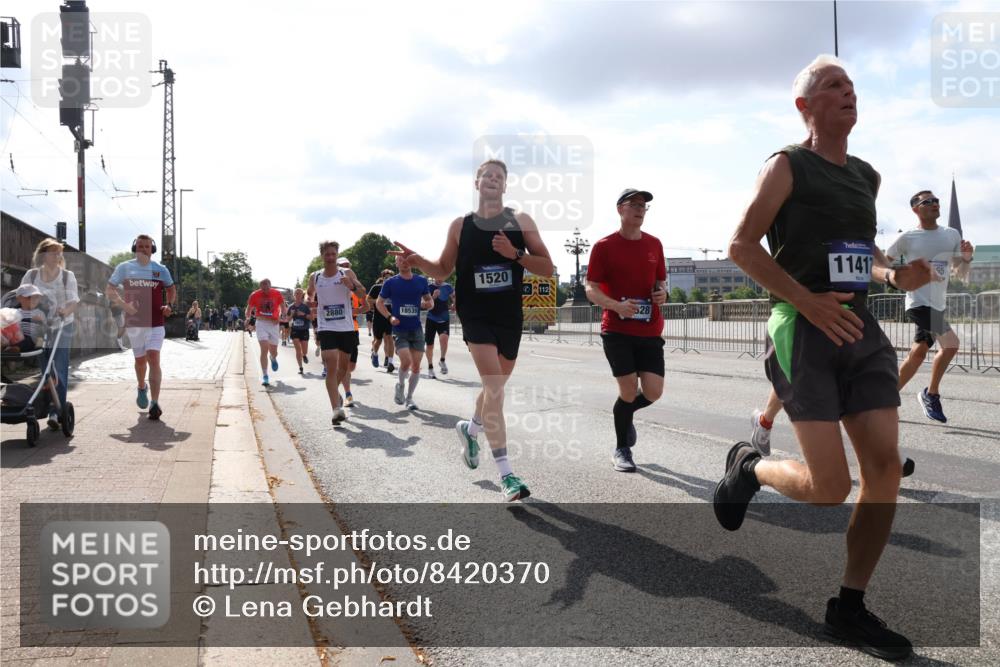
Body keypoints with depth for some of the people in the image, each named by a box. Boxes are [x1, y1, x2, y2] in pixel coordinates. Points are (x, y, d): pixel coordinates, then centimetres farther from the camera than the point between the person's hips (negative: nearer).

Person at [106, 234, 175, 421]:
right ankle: (142, 388, 44)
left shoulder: (161, 269, 6)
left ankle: (154, 403, -16)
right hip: (134, 322, 1)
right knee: (140, 360, 13)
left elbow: (171, 288, 19)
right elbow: (110, 289, 6)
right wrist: (124, 304, -10)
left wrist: (169, 305, 1)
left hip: (156, 323, -1)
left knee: (153, 359, -13)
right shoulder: (124, 268, 4)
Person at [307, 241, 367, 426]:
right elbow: (310, 295, 23)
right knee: (332, 366, -15)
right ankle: (337, 409, -19)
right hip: (326, 328, -1)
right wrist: (312, 302, 3)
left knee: (343, 365, 15)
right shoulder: (315, 277, 5)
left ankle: (335, 390, 45)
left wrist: (352, 285, -26)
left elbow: (363, 295, -8)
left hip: (346, 327, 1)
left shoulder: (347, 273, 0)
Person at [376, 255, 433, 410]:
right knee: (406, 361, -20)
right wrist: (389, 317, -8)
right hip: (399, 329, -3)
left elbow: (429, 300, 17)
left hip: (416, 329, 3)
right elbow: (379, 302, 7)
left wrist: (428, 304, -8)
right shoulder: (391, 283, -1)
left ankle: (409, 398, 19)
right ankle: (400, 384, 12)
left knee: (416, 365, 2)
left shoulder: (421, 281, 6)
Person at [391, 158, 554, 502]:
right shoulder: (461, 225, 5)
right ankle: (506, 474, -16)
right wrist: (419, 262, -5)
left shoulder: (521, 221, 4)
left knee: (496, 386, 17)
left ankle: (470, 428, 49)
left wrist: (515, 254, -17)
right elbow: (444, 270, 14)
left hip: (510, 316, 3)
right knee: (493, 386, -16)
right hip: (475, 315, -3)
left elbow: (547, 268, -1)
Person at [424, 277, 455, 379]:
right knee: (429, 345, 5)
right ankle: (430, 368, 23)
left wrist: (453, 305, -7)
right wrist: (433, 297, -26)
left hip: (444, 320, 0)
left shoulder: (448, 288, 1)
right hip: (431, 319, 0)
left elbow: (455, 300, 15)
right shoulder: (429, 287, -3)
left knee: (444, 338, -27)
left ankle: (442, 361, -5)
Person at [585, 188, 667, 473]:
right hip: (617, 330, -4)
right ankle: (621, 451, 16)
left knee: (653, 392, -3)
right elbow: (591, 290, -5)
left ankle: (624, 413, 33)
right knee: (629, 389, -6)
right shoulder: (604, 246, -4)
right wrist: (617, 305, -22)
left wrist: (662, 292, -4)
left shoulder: (654, 244, 10)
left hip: (650, 330, 4)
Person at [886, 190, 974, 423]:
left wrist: (966, 258, -9)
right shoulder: (908, 238, -5)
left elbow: (960, 275, 10)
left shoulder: (952, 235, 9)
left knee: (917, 354, 6)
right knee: (950, 345, -18)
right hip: (920, 302, -6)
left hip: (939, 304, 6)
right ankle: (932, 395, -2)